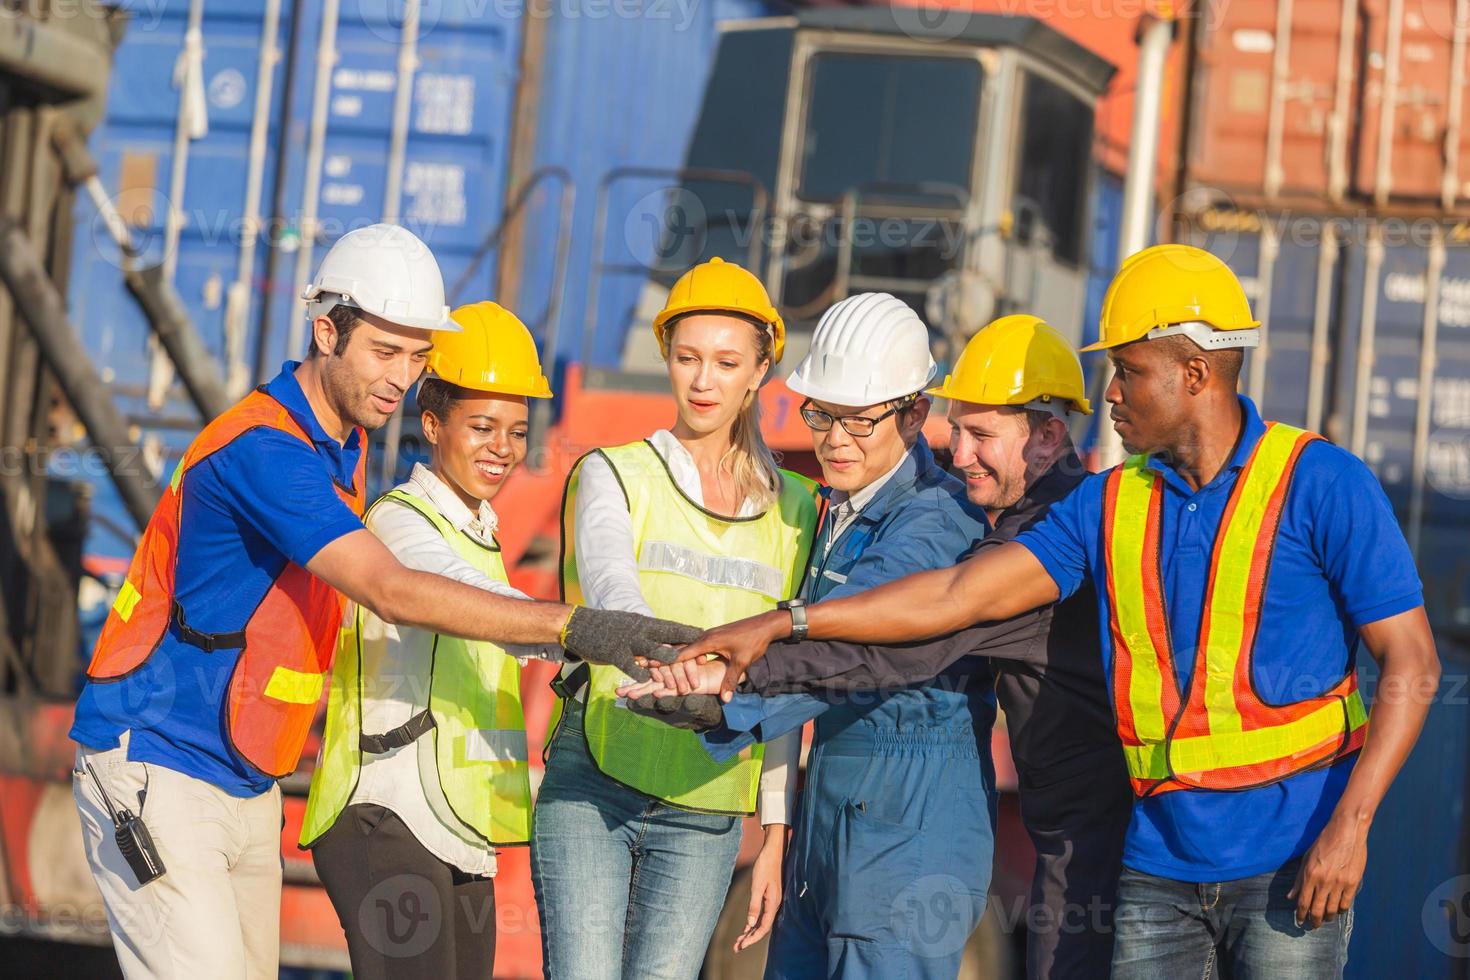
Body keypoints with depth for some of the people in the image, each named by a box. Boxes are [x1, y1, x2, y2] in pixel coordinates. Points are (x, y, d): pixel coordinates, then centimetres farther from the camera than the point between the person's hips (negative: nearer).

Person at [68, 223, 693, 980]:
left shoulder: (345, 447, 10)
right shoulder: (262, 448, -22)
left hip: (243, 783, 9)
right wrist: (569, 626, -35)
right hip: (154, 771, -9)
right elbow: (392, 592, -31)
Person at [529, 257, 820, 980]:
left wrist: (776, 835, 10)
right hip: (593, 784, -2)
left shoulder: (794, 509, 11)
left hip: (705, 811, 2)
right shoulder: (612, 476, 2)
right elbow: (610, 586, -20)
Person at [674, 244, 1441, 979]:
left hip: (1289, 863, -5)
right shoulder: (1111, 503, 8)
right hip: (1160, 865, 5)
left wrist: (1349, 825, -17)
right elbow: (961, 595, 6)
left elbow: (1411, 664, -8)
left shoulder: (1321, 486, -6)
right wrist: (779, 626, 1)